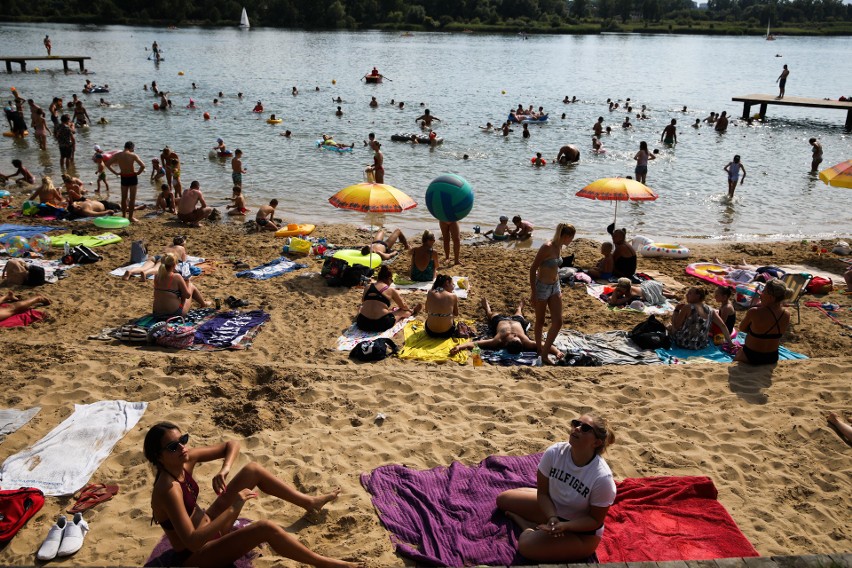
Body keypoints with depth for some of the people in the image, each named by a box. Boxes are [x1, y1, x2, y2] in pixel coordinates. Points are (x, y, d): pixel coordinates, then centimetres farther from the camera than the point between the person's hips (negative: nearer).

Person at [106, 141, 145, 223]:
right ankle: (130, 217, 4)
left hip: (123, 177, 4)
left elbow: (107, 164, 2)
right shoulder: (133, 155, -12)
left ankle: (124, 215, 24)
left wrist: (116, 172, 6)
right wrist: (138, 172, -7)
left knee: (124, 198, 17)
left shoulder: (117, 155, 0)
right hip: (132, 177, -4)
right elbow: (143, 165, -22)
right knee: (132, 198, 3)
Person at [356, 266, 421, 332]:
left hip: (363, 323, 3)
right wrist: (410, 310, 39)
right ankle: (413, 312, 53)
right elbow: (403, 306, 17)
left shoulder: (367, 287, 11)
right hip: (382, 324, -3)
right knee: (403, 312, 23)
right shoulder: (391, 290, 1)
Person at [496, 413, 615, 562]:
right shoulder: (554, 452, -22)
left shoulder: (602, 477, -33)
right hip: (552, 508, 5)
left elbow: (595, 520, -18)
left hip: (582, 532, -5)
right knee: (503, 499, 8)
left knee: (526, 545, -25)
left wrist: (564, 526, -31)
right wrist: (552, 518, -26)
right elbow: (543, 493, -9)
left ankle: (530, 529, 5)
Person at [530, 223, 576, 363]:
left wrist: (559, 286, 18)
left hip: (554, 287, 8)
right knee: (540, 321, 10)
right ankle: (539, 347, 30)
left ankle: (545, 353, 13)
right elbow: (533, 268, -18)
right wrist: (533, 293, -18)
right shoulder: (547, 247, -21)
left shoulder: (559, 247, 3)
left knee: (558, 322, 3)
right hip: (542, 287, -8)